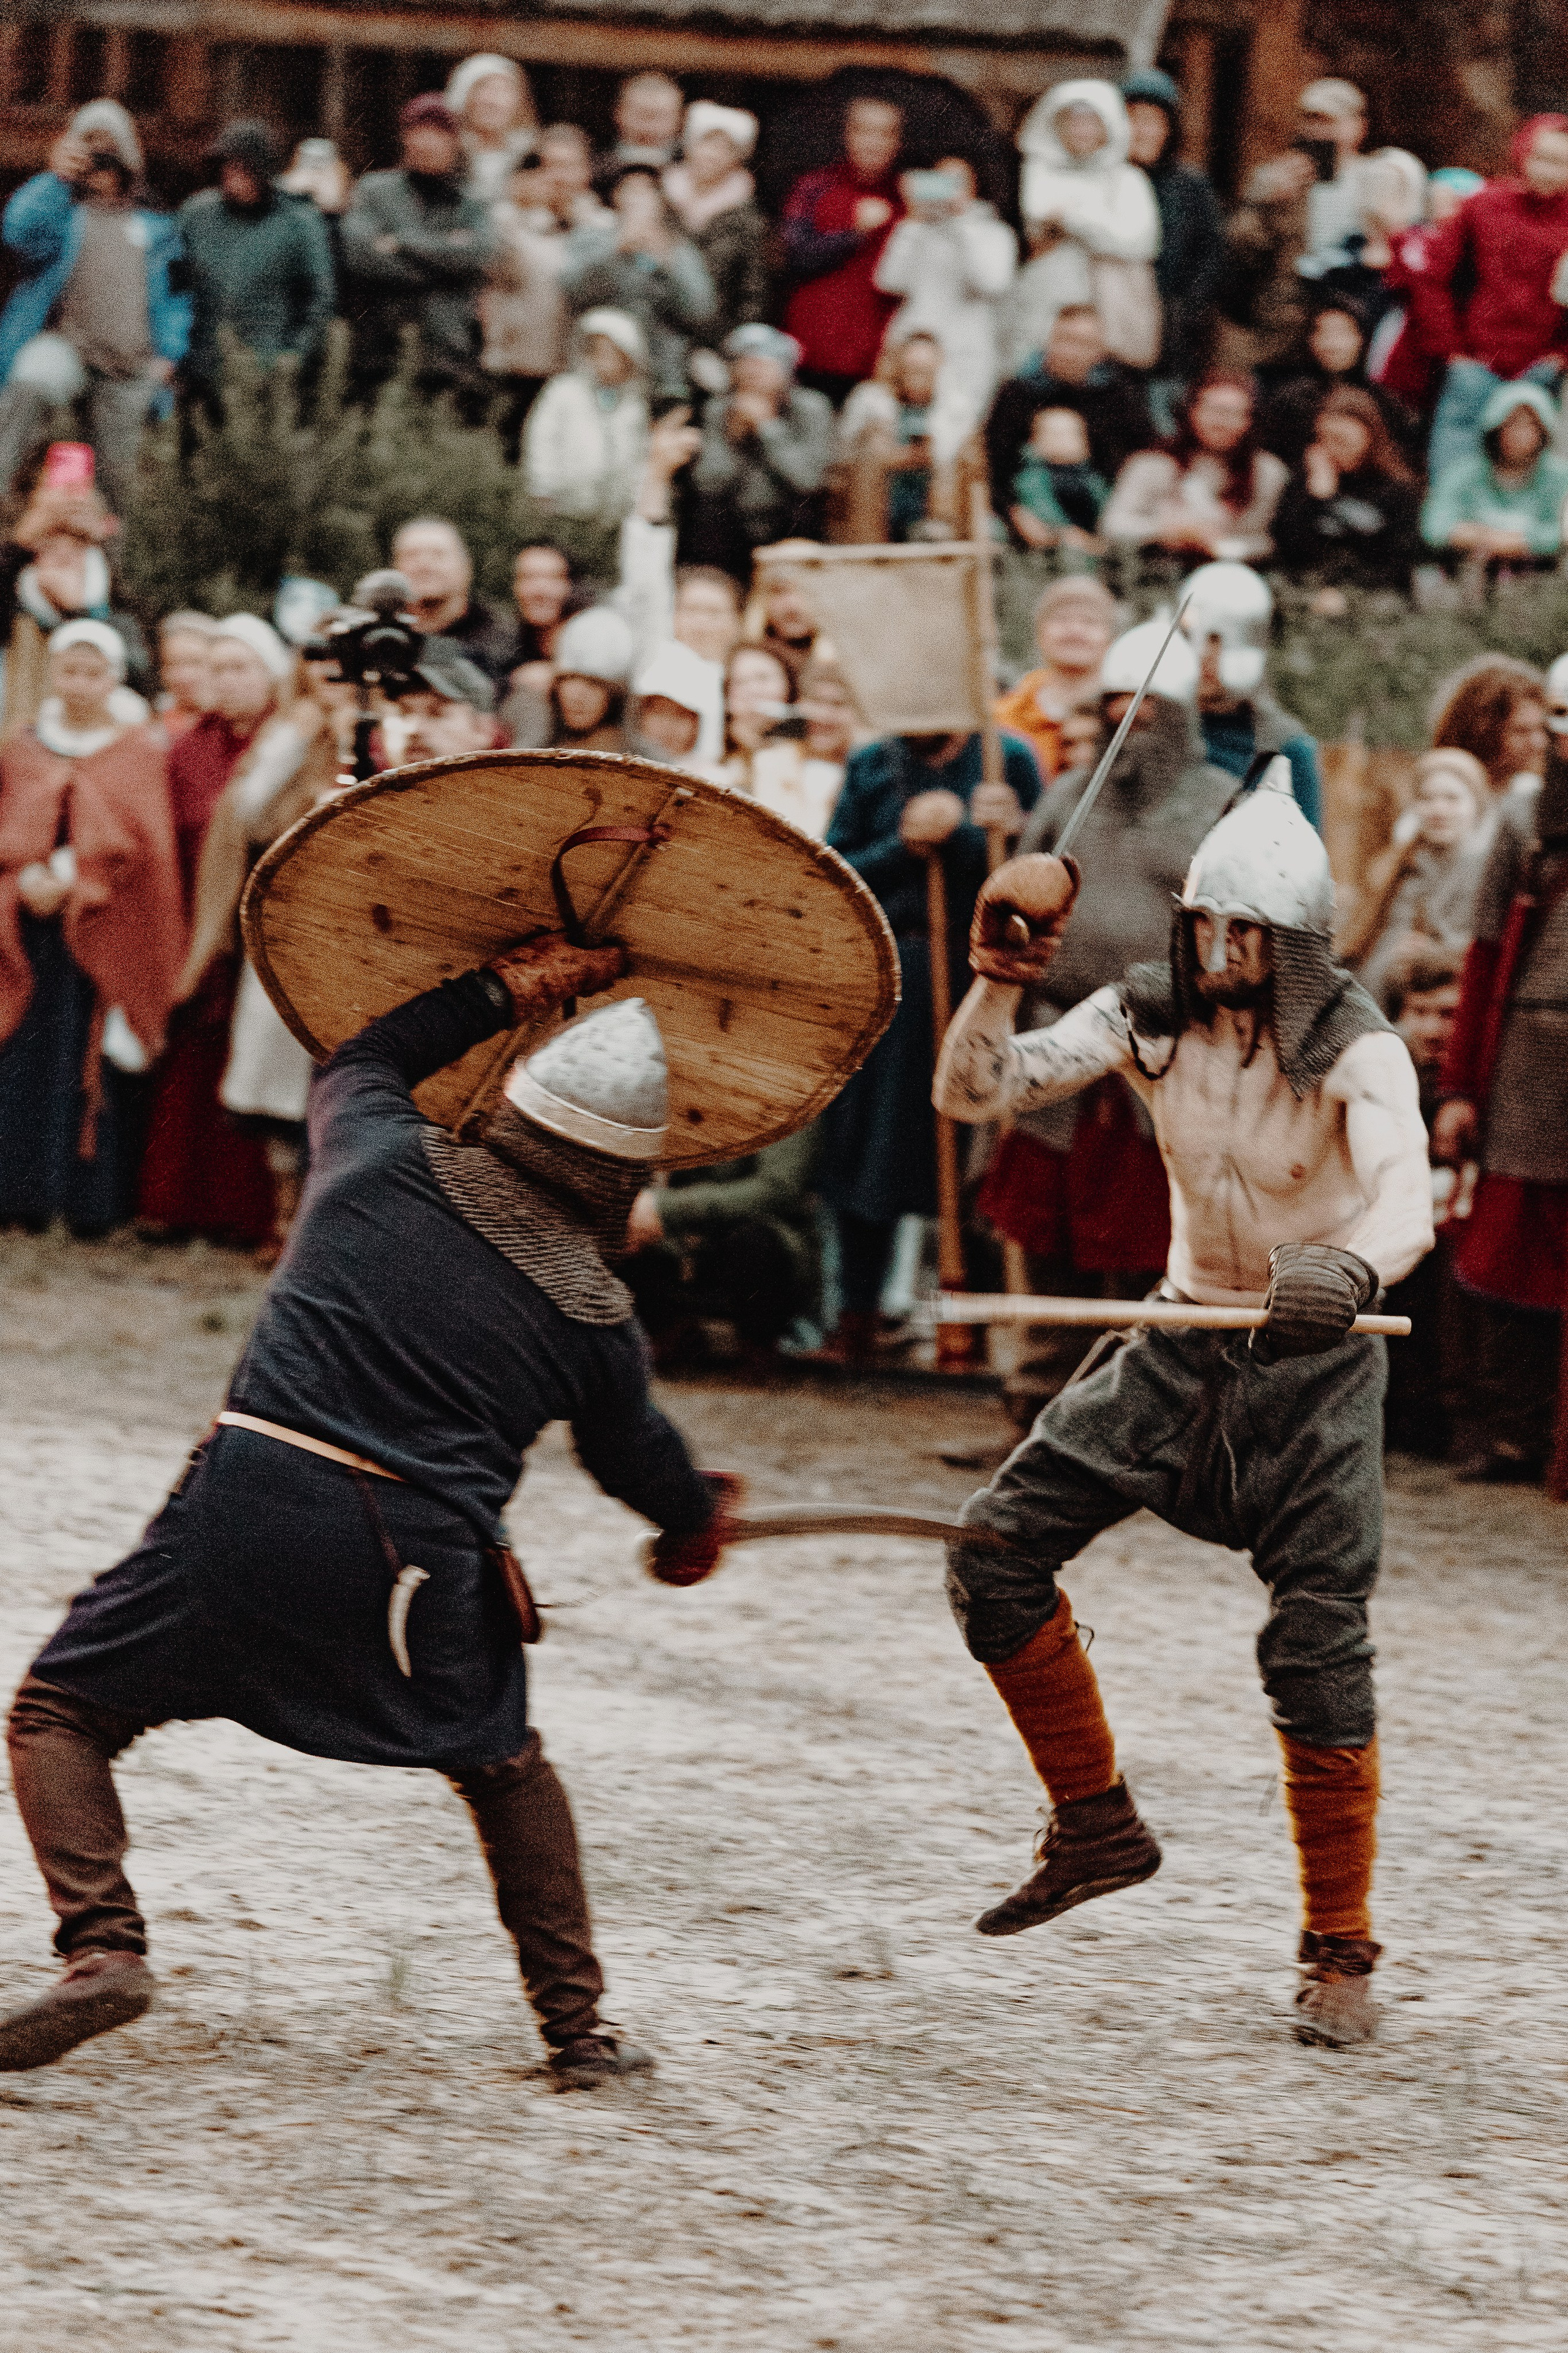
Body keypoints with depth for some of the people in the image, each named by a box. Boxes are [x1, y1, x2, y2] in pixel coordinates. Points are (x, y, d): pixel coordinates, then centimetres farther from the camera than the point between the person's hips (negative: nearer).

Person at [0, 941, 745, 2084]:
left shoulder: (389, 1164, 5)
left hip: (252, 1497, -1)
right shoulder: (594, 1313, 6)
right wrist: (697, 1521, 47)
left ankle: (102, 1947, -12)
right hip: (421, 1557, 1)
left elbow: (364, 1058, 29)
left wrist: (507, 991, 34)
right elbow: (637, 1456, 25)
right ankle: (578, 2025, 26)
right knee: (505, 1765, 27)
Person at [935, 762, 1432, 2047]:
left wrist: (1354, 1267, -58)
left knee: (1320, 1655, -7)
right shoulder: (1150, 1017, -6)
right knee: (999, 1543, -6)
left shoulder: (1355, 1052, -20)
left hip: (1316, 1363, -4)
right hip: (1183, 1346, 4)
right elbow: (974, 1091, -8)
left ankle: (1341, 1951, 7)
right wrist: (999, 981, -26)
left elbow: (1408, 1202, -36)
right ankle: (1097, 1826, 10)